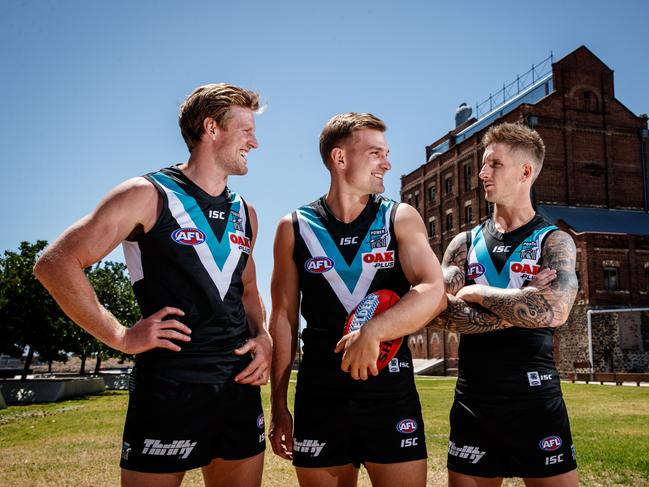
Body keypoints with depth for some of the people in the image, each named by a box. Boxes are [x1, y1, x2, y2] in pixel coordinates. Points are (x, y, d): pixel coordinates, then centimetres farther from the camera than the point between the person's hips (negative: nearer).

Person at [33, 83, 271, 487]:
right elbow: (56, 264, -9)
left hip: (241, 386, 6)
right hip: (169, 389, -6)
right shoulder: (148, 196, -6)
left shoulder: (245, 213, 13)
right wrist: (121, 337, -13)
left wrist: (263, 338, 6)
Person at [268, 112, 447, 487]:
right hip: (320, 395, 0)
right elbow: (284, 318, 4)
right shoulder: (294, 228, 2)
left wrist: (371, 332, -28)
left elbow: (434, 292, -12)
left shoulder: (401, 218, 2)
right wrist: (279, 406, 3)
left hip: (392, 389, 0)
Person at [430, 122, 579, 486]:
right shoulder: (464, 243, 7)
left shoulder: (554, 241, -2)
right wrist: (519, 308, -15)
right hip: (473, 401, 3)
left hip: (536, 401, -3)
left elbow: (553, 312, -22)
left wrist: (476, 293, -11)